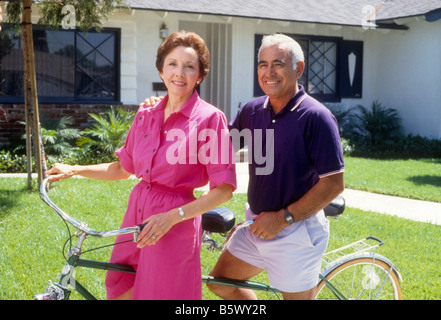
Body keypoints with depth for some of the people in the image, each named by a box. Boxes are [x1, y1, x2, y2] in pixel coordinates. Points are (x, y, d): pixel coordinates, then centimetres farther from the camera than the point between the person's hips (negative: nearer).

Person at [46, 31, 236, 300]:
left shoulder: (209, 118, -11)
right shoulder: (146, 115, 6)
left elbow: (224, 190, -13)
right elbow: (124, 169, 19)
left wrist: (173, 216, -21)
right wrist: (73, 170, 13)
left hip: (175, 223, -6)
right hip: (137, 214, 6)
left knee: (163, 292, 3)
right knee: (120, 290, 14)